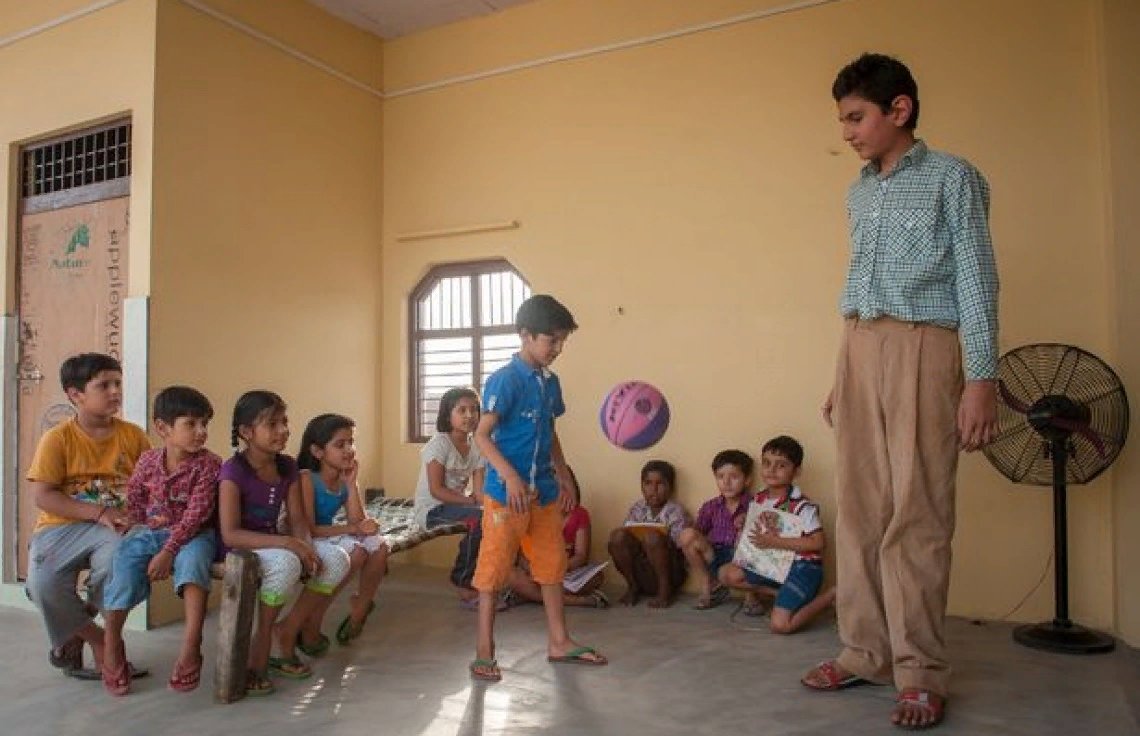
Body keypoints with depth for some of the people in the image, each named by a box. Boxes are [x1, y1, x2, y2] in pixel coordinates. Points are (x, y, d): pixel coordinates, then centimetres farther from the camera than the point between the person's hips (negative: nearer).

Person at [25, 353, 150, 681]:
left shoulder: (133, 435, 3)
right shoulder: (57, 438, -3)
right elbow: (42, 496, -10)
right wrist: (99, 512, -19)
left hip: (113, 528, 1)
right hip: (61, 525, -1)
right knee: (43, 583, -29)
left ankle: (73, 632, 4)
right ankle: (99, 641, 0)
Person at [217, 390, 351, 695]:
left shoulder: (288, 467, 2)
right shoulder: (233, 471, -18)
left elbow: (298, 521, 2)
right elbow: (230, 535, -26)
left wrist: (307, 547, -21)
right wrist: (290, 544, -33)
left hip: (274, 544, 7)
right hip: (239, 551, -7)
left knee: (337, 559, -15)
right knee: (287, 563, -37)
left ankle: (287, 633, 1)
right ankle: (262, 641, -13)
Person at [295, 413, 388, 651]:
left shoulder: (345, 478, 1)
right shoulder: (307, 479, -18)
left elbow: (356, 521, -7)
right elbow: (309, 529, -23)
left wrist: (351, 482, -13)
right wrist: (352, 529, -27)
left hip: (329, 537, 7)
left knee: (379, 546, -17)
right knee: (356, 551, -30)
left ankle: (359, 609, 4)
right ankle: (311, 623, -17)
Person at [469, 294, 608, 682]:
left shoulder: (551, 382, 9)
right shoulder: (504, 380, -14)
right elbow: (482, 435, -17)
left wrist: (563, 476, 17)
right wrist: (511, 477, -26)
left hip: (544, 491, 8)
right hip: (506, 492, -7)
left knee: (552, 565, 14)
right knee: (494, 569, 3)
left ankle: (559, 642, 27)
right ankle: (484, 649, 15)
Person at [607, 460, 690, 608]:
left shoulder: (675, 512, -5)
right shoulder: (637, 508, 6)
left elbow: (682, 544, -13)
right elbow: (626, 533, 4)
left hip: (666, 572, -4)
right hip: (639, 571, 4)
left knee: (652, 537, -31)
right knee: (618, 535, -20)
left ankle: (665, 589, -13)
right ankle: (632, 586, -3)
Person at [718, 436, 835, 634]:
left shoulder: (802, 506, -17)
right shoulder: (758, 500, 4)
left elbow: (818, 543, -23)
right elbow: (756, 536, 20)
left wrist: (776, 542, -23)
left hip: (802, 567, -7)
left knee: (780, 625, -20)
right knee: (727, 574, -10)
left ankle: (830, 595, 2)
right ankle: (781, 594, 0)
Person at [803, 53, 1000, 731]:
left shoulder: (952, 178, 3)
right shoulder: (860, 194, 20)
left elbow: (976, 281, -3)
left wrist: (982, 379, -10)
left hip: (922, 349, -6)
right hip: (859, 347, 6)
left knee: (916, 514, -5)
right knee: (860, 509, 4)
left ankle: (922, 672, 5)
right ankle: (866, 652, 14)